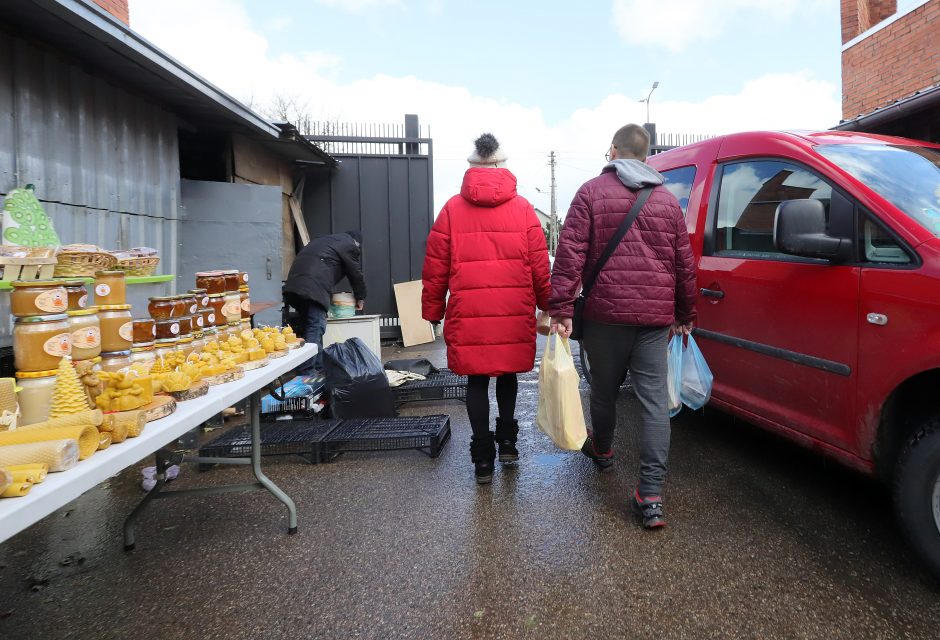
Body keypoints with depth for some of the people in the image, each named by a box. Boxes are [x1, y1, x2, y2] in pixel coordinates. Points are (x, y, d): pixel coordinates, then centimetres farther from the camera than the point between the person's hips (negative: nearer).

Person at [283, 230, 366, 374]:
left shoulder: (328, 240, 33)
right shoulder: (350, 246, 10)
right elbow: (356, 274, 14)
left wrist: (330, 297, 40)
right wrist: (360, 298, 28)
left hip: (295, 284, 8)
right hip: (314, 287, -8)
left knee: (313, 327, 14)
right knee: (315, 328, -9)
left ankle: (318, 367, 20)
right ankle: (306, 373, -13)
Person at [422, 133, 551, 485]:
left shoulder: (452, 208, 2)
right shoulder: (522, 208, 3)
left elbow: (435, 267, 2)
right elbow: (540, 265, 3)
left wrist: (433, 310, 11)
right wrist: (548, 306, 14)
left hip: (468, 314, -1)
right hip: (514, 313, 1)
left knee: (477, 380, 10)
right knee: (508, 373, 21)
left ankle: (483, 457, 13)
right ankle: (507, 440, 25)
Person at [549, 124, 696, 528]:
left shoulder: (592, 192, 2)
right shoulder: (667, 200, 14)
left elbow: (570, 253, -9)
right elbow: (685, 264, 15)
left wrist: (561, 307, -9)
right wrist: (685, 314, 24)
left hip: (606, 312, -2)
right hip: (656, 316, 3)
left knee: (604, 389, 17)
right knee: (654, 400, 1)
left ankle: (601, 449, 42)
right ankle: (651, 496, -1)